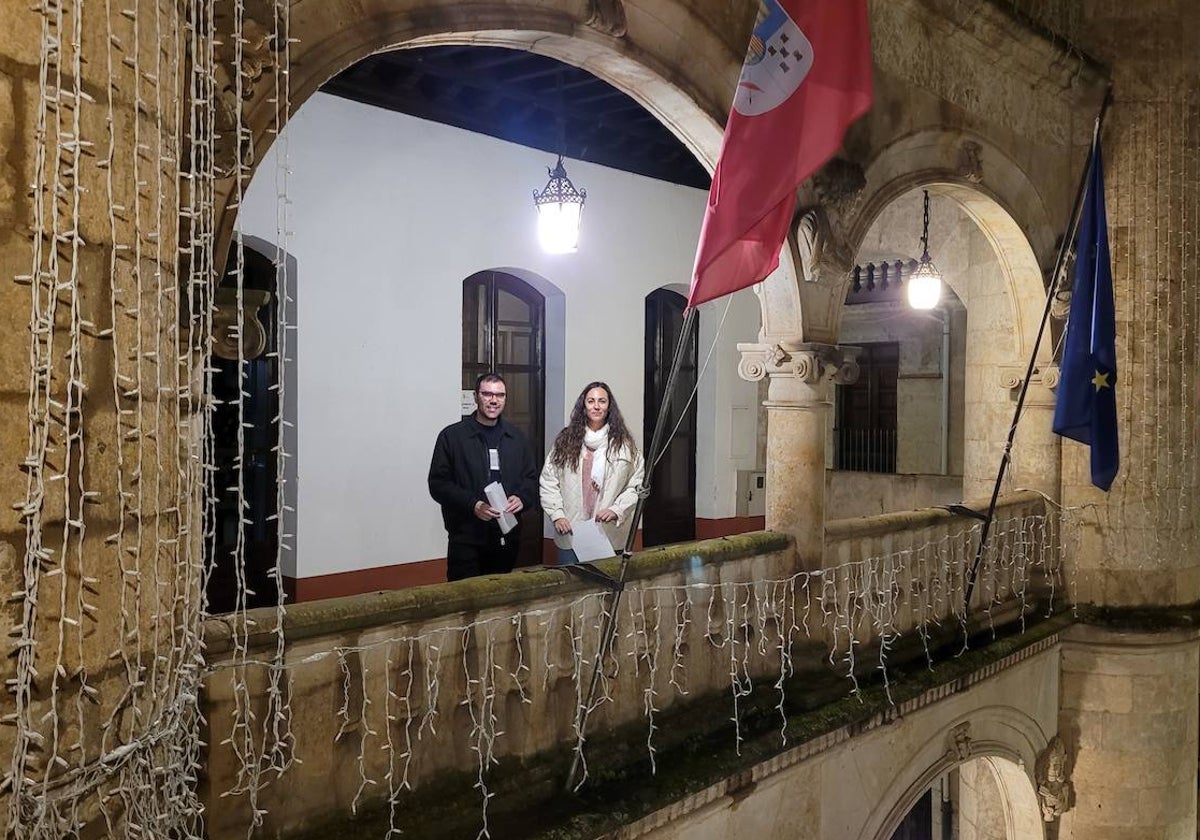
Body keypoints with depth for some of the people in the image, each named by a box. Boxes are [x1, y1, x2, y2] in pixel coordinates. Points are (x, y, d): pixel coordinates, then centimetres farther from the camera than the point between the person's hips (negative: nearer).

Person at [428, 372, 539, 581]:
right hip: (466, 539, -4)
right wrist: (473, 505, -17)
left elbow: (531, 478, 17)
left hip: (507, 538, 4)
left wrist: (522, 498, -5)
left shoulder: (515, 438, 14)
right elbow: (438, 484, -5)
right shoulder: (452, 436, 0)